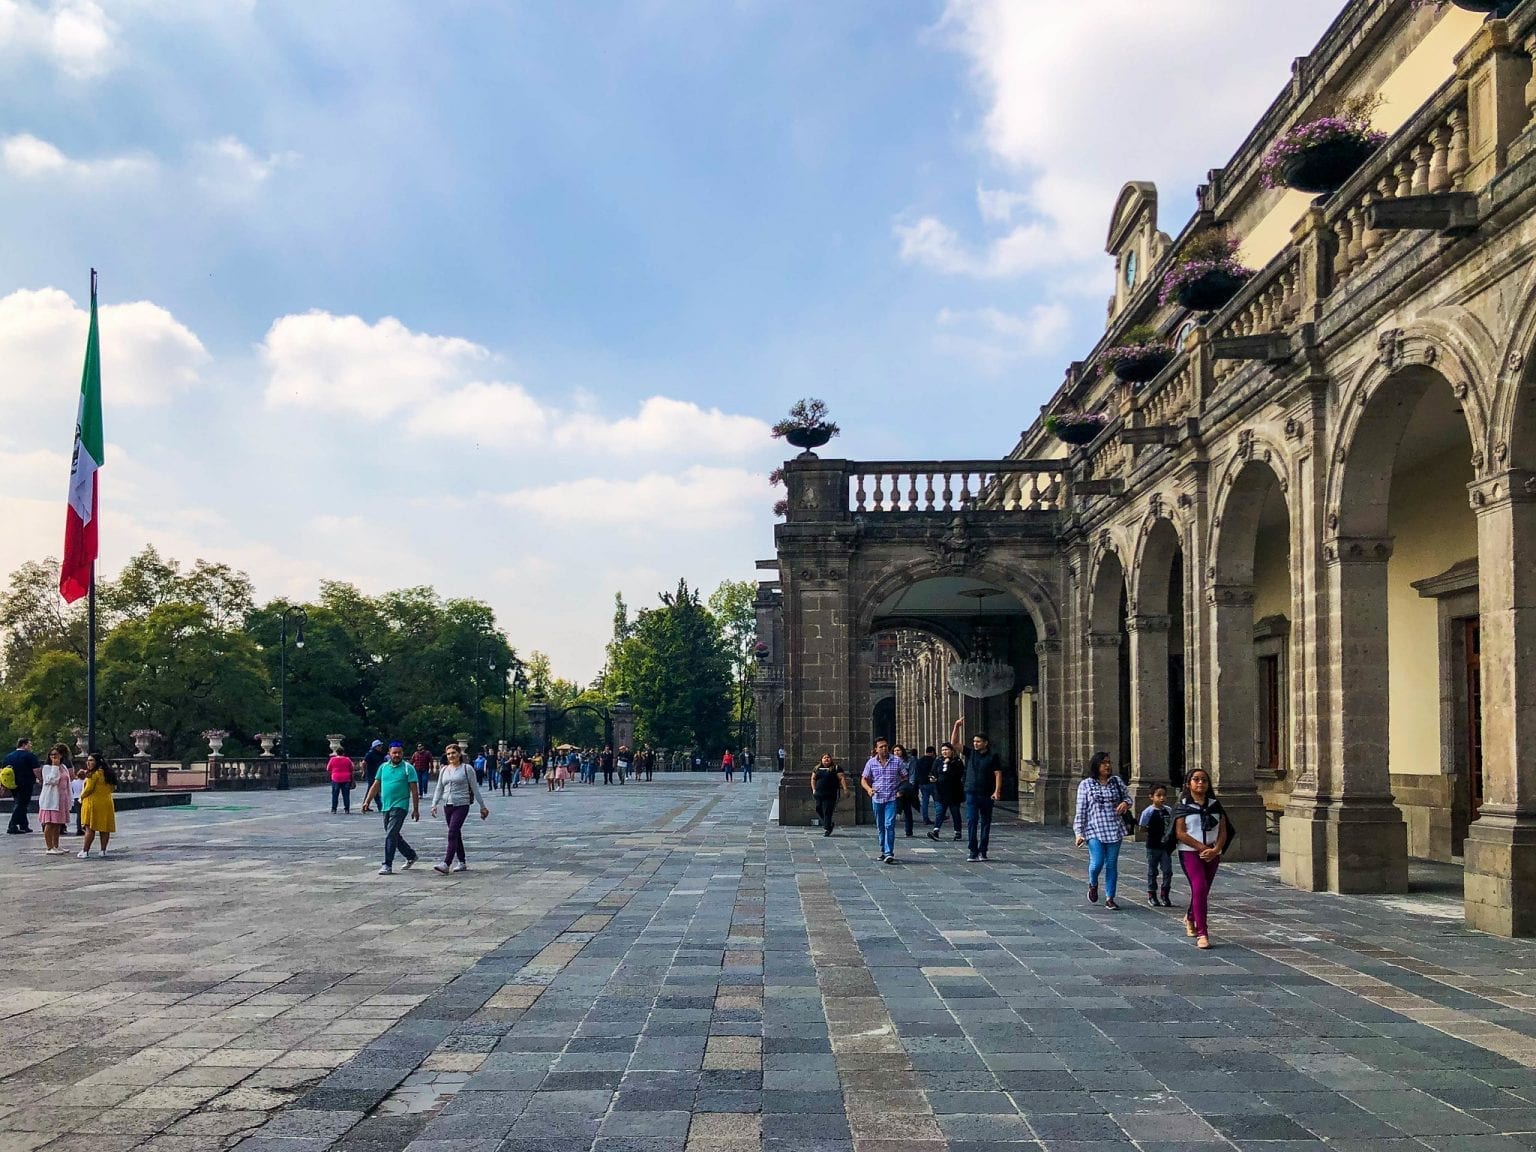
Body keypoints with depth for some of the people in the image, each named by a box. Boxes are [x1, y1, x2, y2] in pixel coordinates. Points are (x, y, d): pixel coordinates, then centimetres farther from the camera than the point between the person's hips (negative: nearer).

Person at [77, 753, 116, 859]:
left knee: (90, 828, -3)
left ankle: (85, 851, -1)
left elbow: (89, 789, -13)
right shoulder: (107, 773, 12)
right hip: (107, 803, 7)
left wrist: (81, 796, 4)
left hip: (93, 803, -7)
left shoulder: (93, 774, -12)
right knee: (105, 828, 6)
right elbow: (112, 787, 15)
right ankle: (103, 851, 7)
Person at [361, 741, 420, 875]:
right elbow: (375, 786, 15)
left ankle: (387, 865, -13)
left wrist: (416, 809, -5)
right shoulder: (383, 767, 11)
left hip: (400, 806, -6)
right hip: (386, 807, 6)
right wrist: (367, 801, 6)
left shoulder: (408, 768, -3)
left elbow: (414, 790, -3)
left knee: (391, 835, -15)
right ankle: (411, 856, 34)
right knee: (395, 835, 15)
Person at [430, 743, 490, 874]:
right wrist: (434, 805, 3)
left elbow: (475, 789, 1)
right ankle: (462, 863, 20)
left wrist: (482, 806, 2)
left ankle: (446, 864, -23)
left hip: (461, 805, -6)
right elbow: (439, 789, 16)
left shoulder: (466, 769, -2)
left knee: (452, 834, -16)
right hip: (447, 806, 6)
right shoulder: (444, 770, 12)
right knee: (456, 835, 11)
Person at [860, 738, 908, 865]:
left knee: (889, 825, -14)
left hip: (892, 798, -3)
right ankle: (883, 851, 25)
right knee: (880, 827, 12)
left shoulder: (897, 761, 0)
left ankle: (889, 853, -16)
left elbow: (905, 777, 7)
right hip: (877, 798, 3)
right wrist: (868, 789, -10)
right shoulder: (871, 762, 5)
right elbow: (864, 779, 9)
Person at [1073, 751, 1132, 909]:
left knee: (1112, 864, 4)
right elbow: (1081, 810, 0)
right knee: (1097, 863, -12)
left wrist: (1125, 803, -7)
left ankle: (1110, 899, 14)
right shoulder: (1086, 784, 0)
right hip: (1094, 830, -3)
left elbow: (1127, 797, 18)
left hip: (1114, 829, 3)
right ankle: (1093, 885, 21)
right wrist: (1079, 833, -4)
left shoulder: (1117, 781, 8)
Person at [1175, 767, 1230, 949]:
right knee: (1199, 888, -18)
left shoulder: (1215, 805, 8)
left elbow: (1223, 831, 4)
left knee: (1203, 891, 14)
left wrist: (1215, 850, -13)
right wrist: (1203, 848, -14)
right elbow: (1181, 833, -8)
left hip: (1212, 855, 4)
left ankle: (1190, 918, 43)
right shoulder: (1183, 805, -2)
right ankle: (1202, 934, -18)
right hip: (1190, 852, -4)